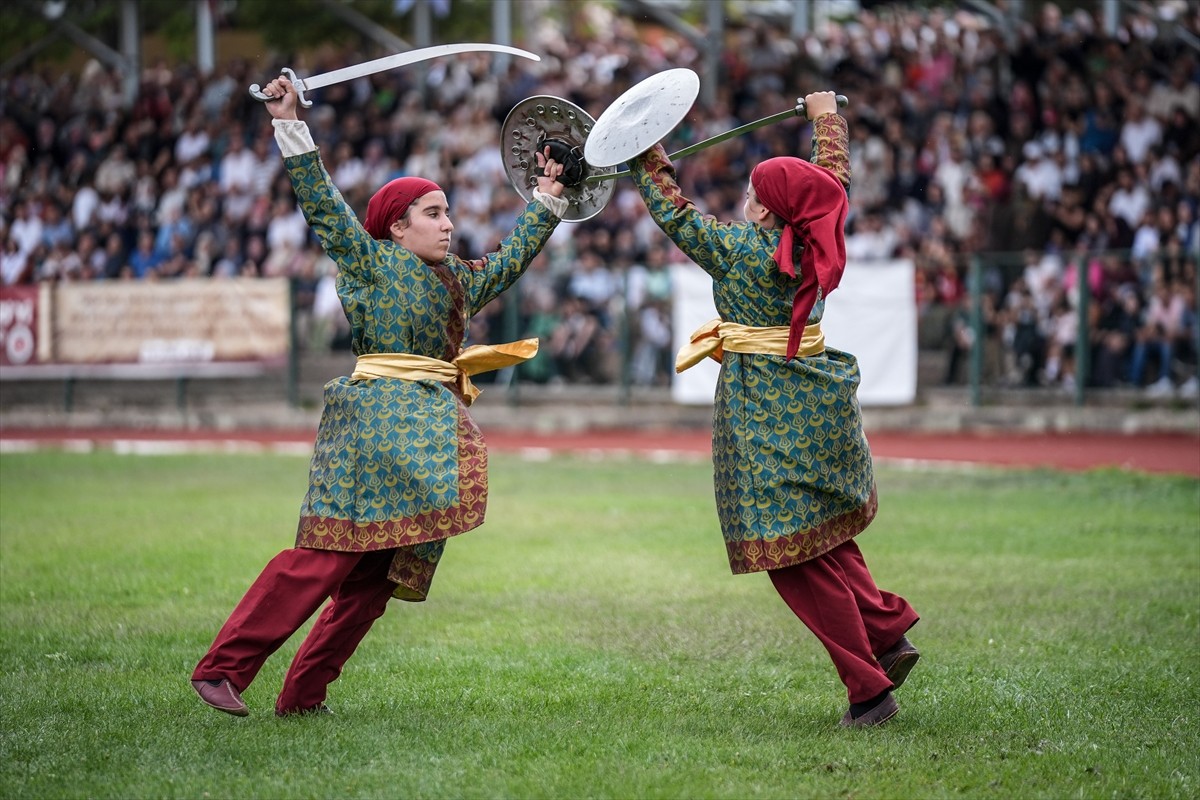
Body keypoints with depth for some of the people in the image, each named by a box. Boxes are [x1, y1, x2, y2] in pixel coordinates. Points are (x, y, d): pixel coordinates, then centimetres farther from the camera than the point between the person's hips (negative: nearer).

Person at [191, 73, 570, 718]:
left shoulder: (460, 281, 21)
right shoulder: (372, 264, 1)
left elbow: (510, 259, 35)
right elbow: (321, 202, -4)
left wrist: (547, 200, 33)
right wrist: (289, 126, -9)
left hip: (432, 433, 8)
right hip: (379, 419, -8)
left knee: (378, 574, 1)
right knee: (327, 553, -16)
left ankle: (304, 694, 2)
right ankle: (223, 669, -17)